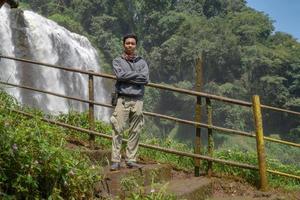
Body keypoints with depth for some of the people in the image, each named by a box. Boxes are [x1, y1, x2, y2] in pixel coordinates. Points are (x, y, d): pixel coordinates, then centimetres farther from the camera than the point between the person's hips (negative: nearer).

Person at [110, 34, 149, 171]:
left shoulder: (142, 62, 13)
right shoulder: (117, 61, 10)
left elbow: (145, 79, -4)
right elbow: (120, 75, -10)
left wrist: (127, 77, -5)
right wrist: (137, 75, -3)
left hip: (137, 100, 2)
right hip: (123, 99, -2)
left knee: (135, 131, 3)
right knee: (118, 130, -7)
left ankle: (131, 159, 10)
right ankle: (115, 161, -4)